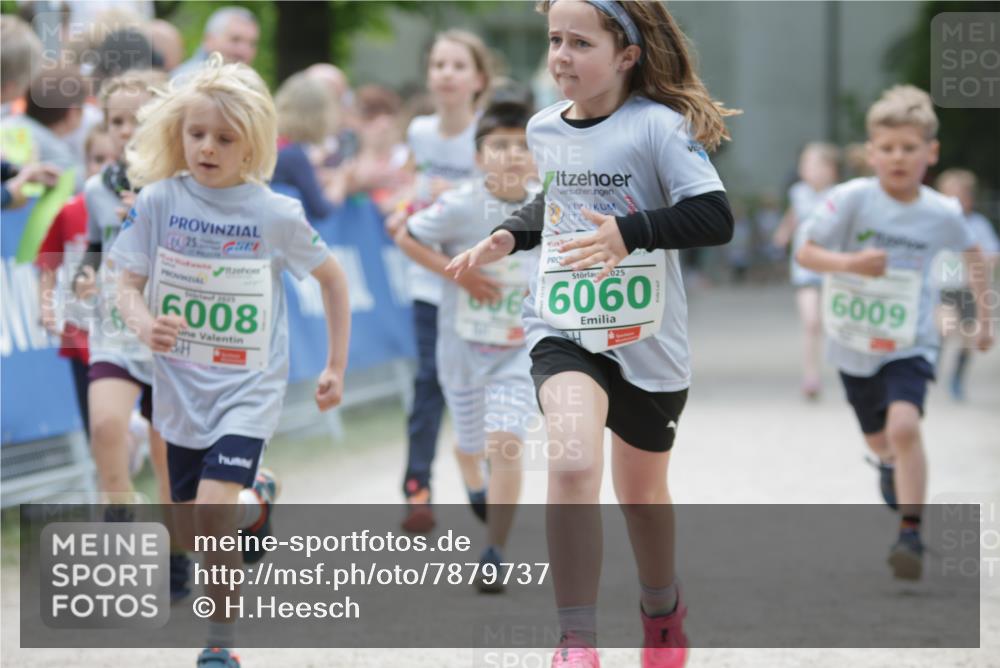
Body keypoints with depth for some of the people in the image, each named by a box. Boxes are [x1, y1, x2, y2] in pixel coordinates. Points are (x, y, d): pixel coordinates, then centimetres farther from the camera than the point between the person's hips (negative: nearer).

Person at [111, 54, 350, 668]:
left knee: (210, 518, -20)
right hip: (181, 387, 3)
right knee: (194, 529, 15)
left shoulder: (275, 213, -11)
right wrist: (144, 323, -26)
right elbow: (129, 284, -3)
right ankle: (256, 498, 50)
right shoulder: (159, 201, -8)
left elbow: (332, 279, 4)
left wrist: (337, 368, 5)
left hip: (250, 387, -3)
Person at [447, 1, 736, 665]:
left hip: (647, 342, -2)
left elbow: (716, 217, -24)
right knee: (574, 461, -26)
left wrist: (631, 232, -36)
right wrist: (508, 236, 8)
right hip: (563, 330, 2)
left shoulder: (658, 127, -15)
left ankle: (662, 605, 50)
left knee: (642, 493, 18)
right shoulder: (545, 128, 4)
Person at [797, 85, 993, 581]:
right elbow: (805, 253, -13)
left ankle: (911, 533, -18)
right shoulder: (852, 199, -16)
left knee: (904, 425, -25)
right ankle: (890, 465, 58)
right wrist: (849, 262, -32)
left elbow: (971, 253, 12)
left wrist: (983, 317, 15)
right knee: (878, 439, 20)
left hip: (909, 344, -1)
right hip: (854, 342, 1)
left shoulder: (942, 214, -10)